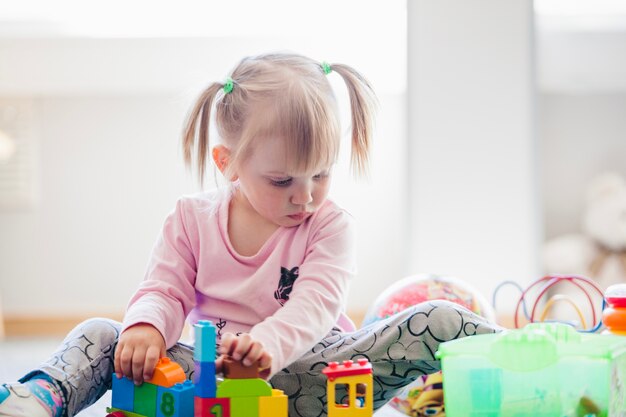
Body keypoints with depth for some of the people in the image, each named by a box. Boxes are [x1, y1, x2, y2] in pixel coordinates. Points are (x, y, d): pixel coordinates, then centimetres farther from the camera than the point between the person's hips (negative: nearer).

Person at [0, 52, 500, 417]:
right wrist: (146, 328, -28)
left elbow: (314, 303, -17)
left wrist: (269, 344, -41)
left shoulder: (330, 225, -3)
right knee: (102, 335, -16)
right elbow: (164, 292, 0)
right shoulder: (192, 218, 5)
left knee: (436, 321, -22)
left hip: (300, 371, -1)